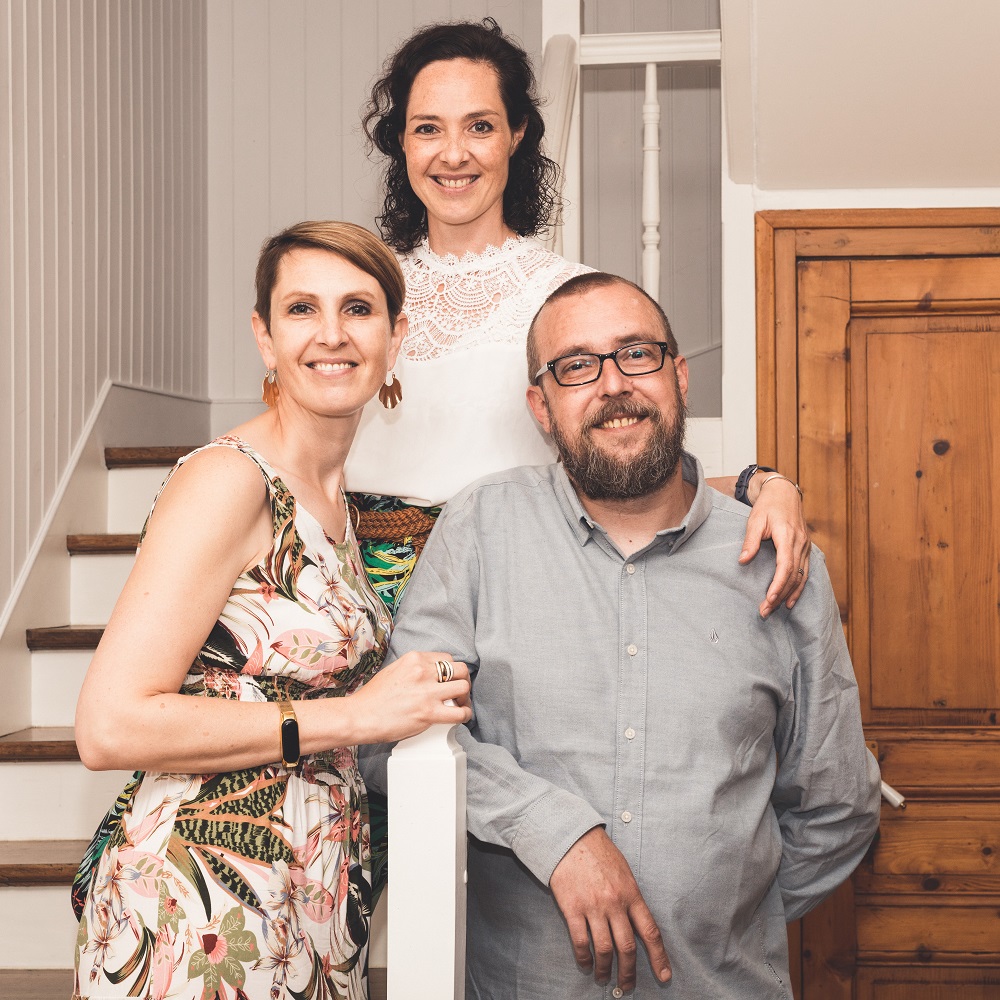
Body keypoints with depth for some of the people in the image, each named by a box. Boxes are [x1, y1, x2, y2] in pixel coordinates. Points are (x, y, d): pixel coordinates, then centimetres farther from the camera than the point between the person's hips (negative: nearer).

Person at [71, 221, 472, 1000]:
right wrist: (356, 715, -19)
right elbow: (110, 726, -22)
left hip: (317, 900, 8)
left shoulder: (329, 497, 10)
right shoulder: (226, 478, -16)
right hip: (202, 911, -8)